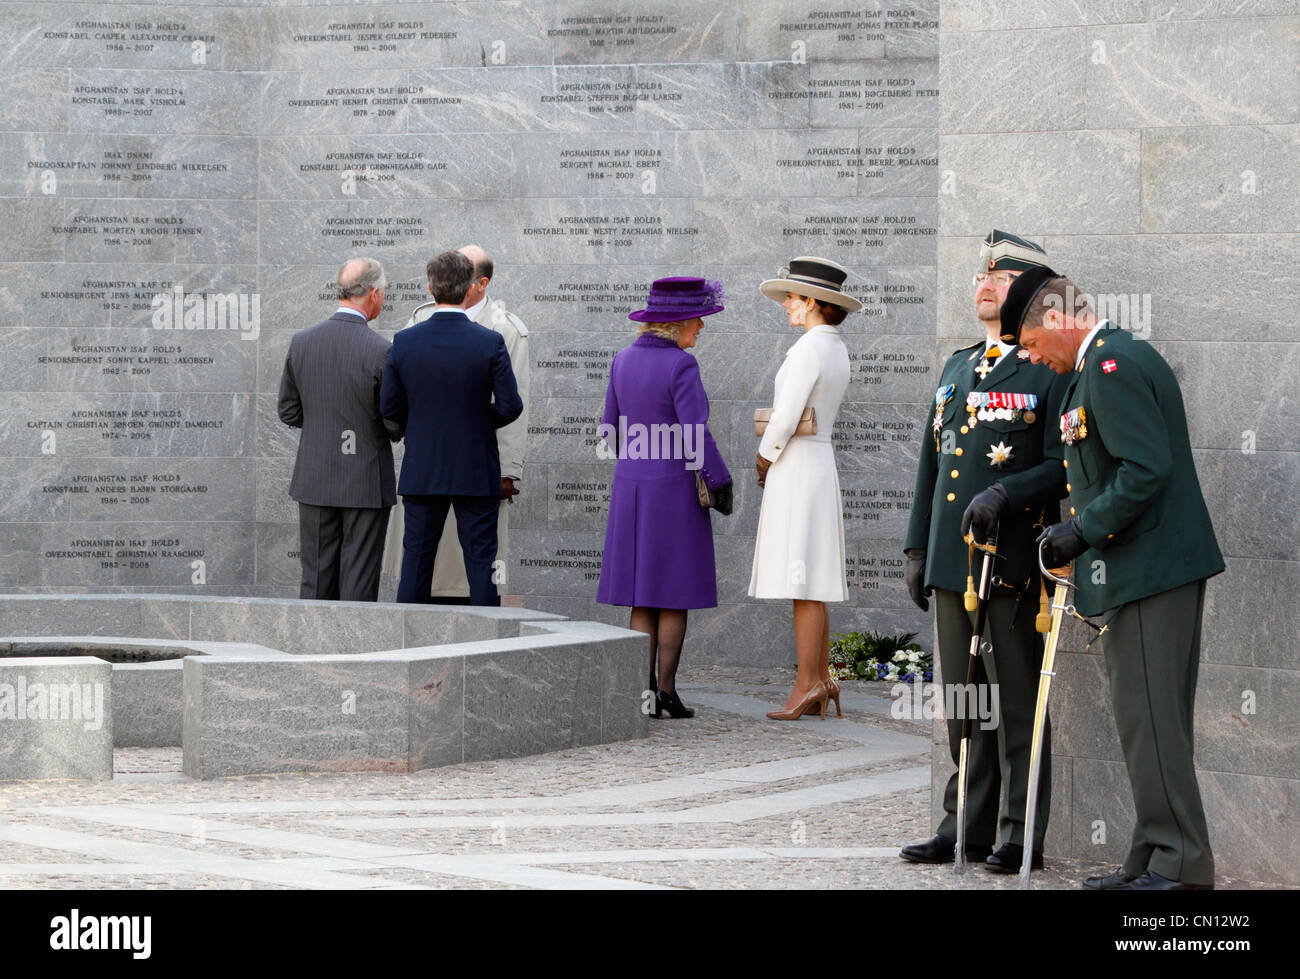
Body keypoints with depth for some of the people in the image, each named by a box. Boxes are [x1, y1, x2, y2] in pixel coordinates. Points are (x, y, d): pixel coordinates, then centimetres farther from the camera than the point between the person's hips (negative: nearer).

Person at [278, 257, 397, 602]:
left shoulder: (301, 342, -1)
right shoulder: (380, 351, -15)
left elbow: (288, 412, 6)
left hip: (315, 480, 4)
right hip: (365, 482, -4)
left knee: (316, 578, 10)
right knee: (358, 583, 2)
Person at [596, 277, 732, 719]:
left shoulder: (623, 360, 4)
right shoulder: (681, 365, -16)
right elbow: (696, 434, -20)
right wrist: (721, 483, -9)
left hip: (630, 489, 5)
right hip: (676, 491, -5)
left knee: (642, 597, 8)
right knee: (675, 593, 4)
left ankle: (645, 694, 4)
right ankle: (666, 689, 4)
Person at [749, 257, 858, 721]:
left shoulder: (807, 348, -16)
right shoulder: (837, 350, 14)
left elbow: (785, 418, -19)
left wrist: (764, 458, -1)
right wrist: (771, 458, 11)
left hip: (795, 469, -9)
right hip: (819, 463, 9)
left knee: (802, 584, -8)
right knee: (812, 583, 10)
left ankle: (808, 685, -8)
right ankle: (822, 681, 12)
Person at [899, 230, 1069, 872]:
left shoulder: (1049, 373, -1)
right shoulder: (956, 368, 19)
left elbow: (1061, 466, -8)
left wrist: (1005, 493, -23)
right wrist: (916, 549, 15)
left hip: (1013, 561, -6)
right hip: (952, 560, 6)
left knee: (1017, 702, -2)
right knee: (964, 701, 10)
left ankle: (1019, 837, 3)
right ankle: (967, 827, 16)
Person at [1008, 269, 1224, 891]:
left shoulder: (1108, 367, -15)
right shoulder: (1130, 354, 18)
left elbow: (1147, 467, -23)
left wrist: (1084, 531, -15)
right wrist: (1081, 530, 16)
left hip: (1146, 570, -11)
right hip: (1172, 565, 11)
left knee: (1147, 718, -7)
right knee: (1158, 720, 13)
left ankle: (1181, 863, -3)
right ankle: (1155, 861, 19)